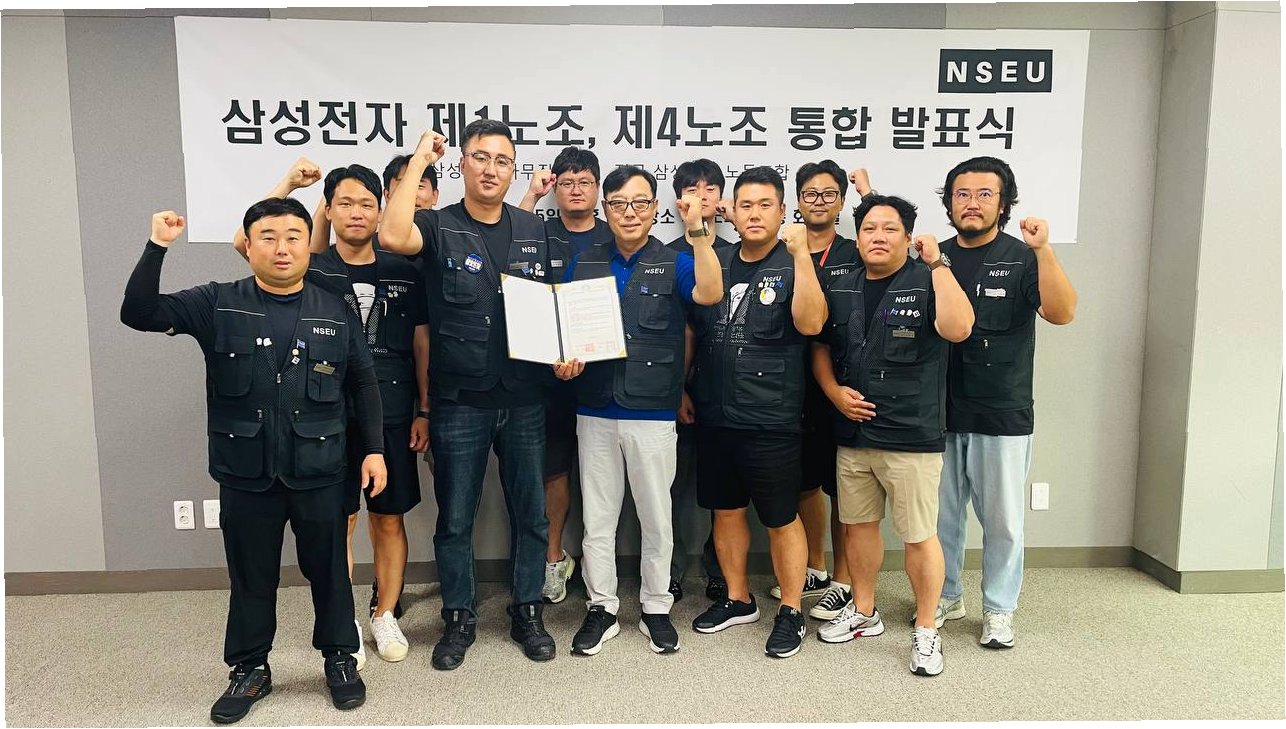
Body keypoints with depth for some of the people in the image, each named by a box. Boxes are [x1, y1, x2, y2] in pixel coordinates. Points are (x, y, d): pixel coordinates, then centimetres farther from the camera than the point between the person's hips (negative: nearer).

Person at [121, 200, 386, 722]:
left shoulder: (335, 314, 3)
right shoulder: (217, 305, 1)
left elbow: (363, 384, 7)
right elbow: (139, 314, -6)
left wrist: (373, 450, 3)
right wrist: (157, 248, -17)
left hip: (319, 472, 0)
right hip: (245, 474, 0)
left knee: (328, 570, 11)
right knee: (251, 576, 13)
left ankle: (340, 659, 31)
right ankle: (250, 669, 32)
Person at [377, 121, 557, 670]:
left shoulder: (533, 230, 8)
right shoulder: (440, 228, -3)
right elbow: (393, 236, -27)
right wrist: (419, 158, -16)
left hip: (524, 399, 3)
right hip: (459, 402, -3)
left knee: (531, 513, 12)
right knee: (455, 518, 9)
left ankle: (527, 611, 30)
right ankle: (459, 618, 28)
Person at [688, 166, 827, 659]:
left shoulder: (793, 266, -5)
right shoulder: (715, 262, 9)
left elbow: (810, 323, -23)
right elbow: (691, 328, 17)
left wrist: (801, 254, -26)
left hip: (770, 420, -5)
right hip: (714, 415, 5)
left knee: (781, 518, 5)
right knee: (726, 510, 16)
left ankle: (791, 611, 22)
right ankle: (738, 599, 33)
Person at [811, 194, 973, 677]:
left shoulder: (927, 283, -6)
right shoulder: (840, 289, 9)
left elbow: (958, 329, -25)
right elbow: (820, 348, 17)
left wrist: (937, 262, -22)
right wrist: (834, 391, 0)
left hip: (912, 438, -5)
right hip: (852, 435, 5)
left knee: (920, 537, 3)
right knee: (858, 525, 17)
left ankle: (926, 630, 21)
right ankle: (863, 612, 35)